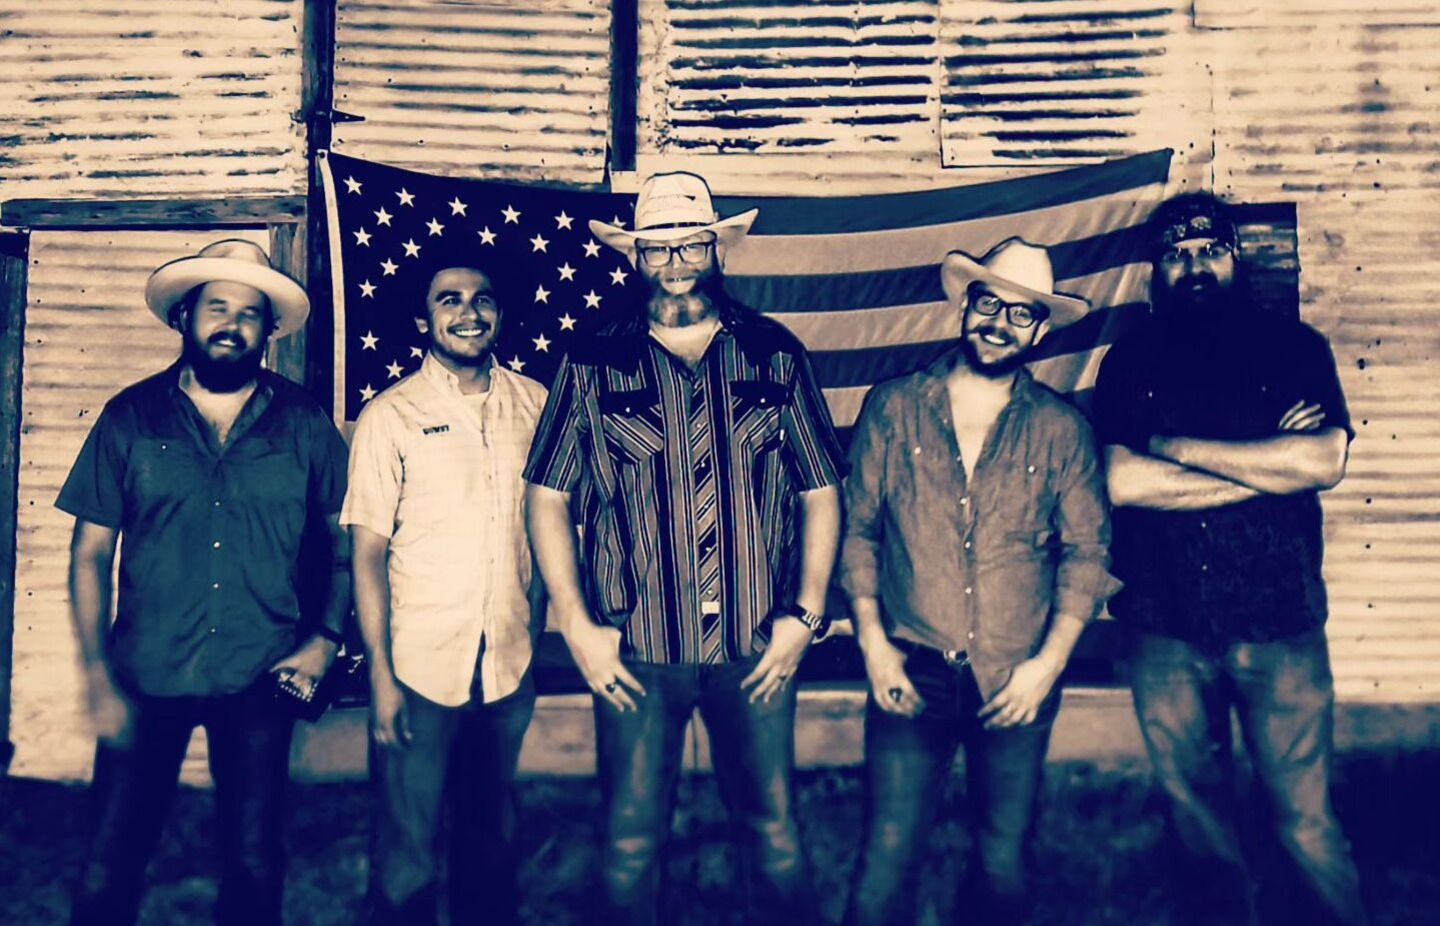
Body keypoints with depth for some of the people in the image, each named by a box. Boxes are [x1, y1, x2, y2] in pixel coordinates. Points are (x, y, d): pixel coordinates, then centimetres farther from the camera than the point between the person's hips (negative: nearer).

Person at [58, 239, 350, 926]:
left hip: (261, 684, 1)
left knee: (255, 865, 12)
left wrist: (325, 637, -3)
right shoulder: (129, 417, 0)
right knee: (113, 858, 6)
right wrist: (98, 678, -4)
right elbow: (91, 553, 1)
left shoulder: (304, 423, 0)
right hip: (147, 681, 0)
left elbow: (343, 534, 8)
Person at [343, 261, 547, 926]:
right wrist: (380, 675, -9)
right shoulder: (390, 416, -7)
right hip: (420, 668, -3)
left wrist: (533, 635, 9)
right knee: (406, 850, 9)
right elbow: (368, 553, -6)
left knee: (493, 835, 20)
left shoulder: (533, 403, 2)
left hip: (509, 665, 3)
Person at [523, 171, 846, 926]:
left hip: (757, 644, 1)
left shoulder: (775, 356, 4)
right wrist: (576, 624, -3)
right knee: (630, 843, 11)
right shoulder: (594, 367, 1)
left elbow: (821, 491, 7)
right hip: (635, 647, 0)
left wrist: (806, 613, -1)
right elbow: (546, 496, 4)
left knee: (775, 835, 10)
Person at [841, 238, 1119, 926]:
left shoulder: (1061, 429, 1)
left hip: (1018, 682, 1)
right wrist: (871, 640, -4)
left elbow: (1086, 551, 3)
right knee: (886, 858, -1)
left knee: (1004, 859, 14)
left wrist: (1049, 661, -6)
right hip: (911, 673, -1)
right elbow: (857, 527, 3)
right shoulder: (892, 408, 0)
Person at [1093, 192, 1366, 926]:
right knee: (1196, 811, 15)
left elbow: (1324, 460, -12)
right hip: (1165, 626, 1)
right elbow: (1120, 481, -10)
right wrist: (1265, 464, -8)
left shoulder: (1293, 347, 5)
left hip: (1281, 622, -1)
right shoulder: (1130, 361, 5)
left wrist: (1177, 446, -9)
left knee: (1304, 818, 4)